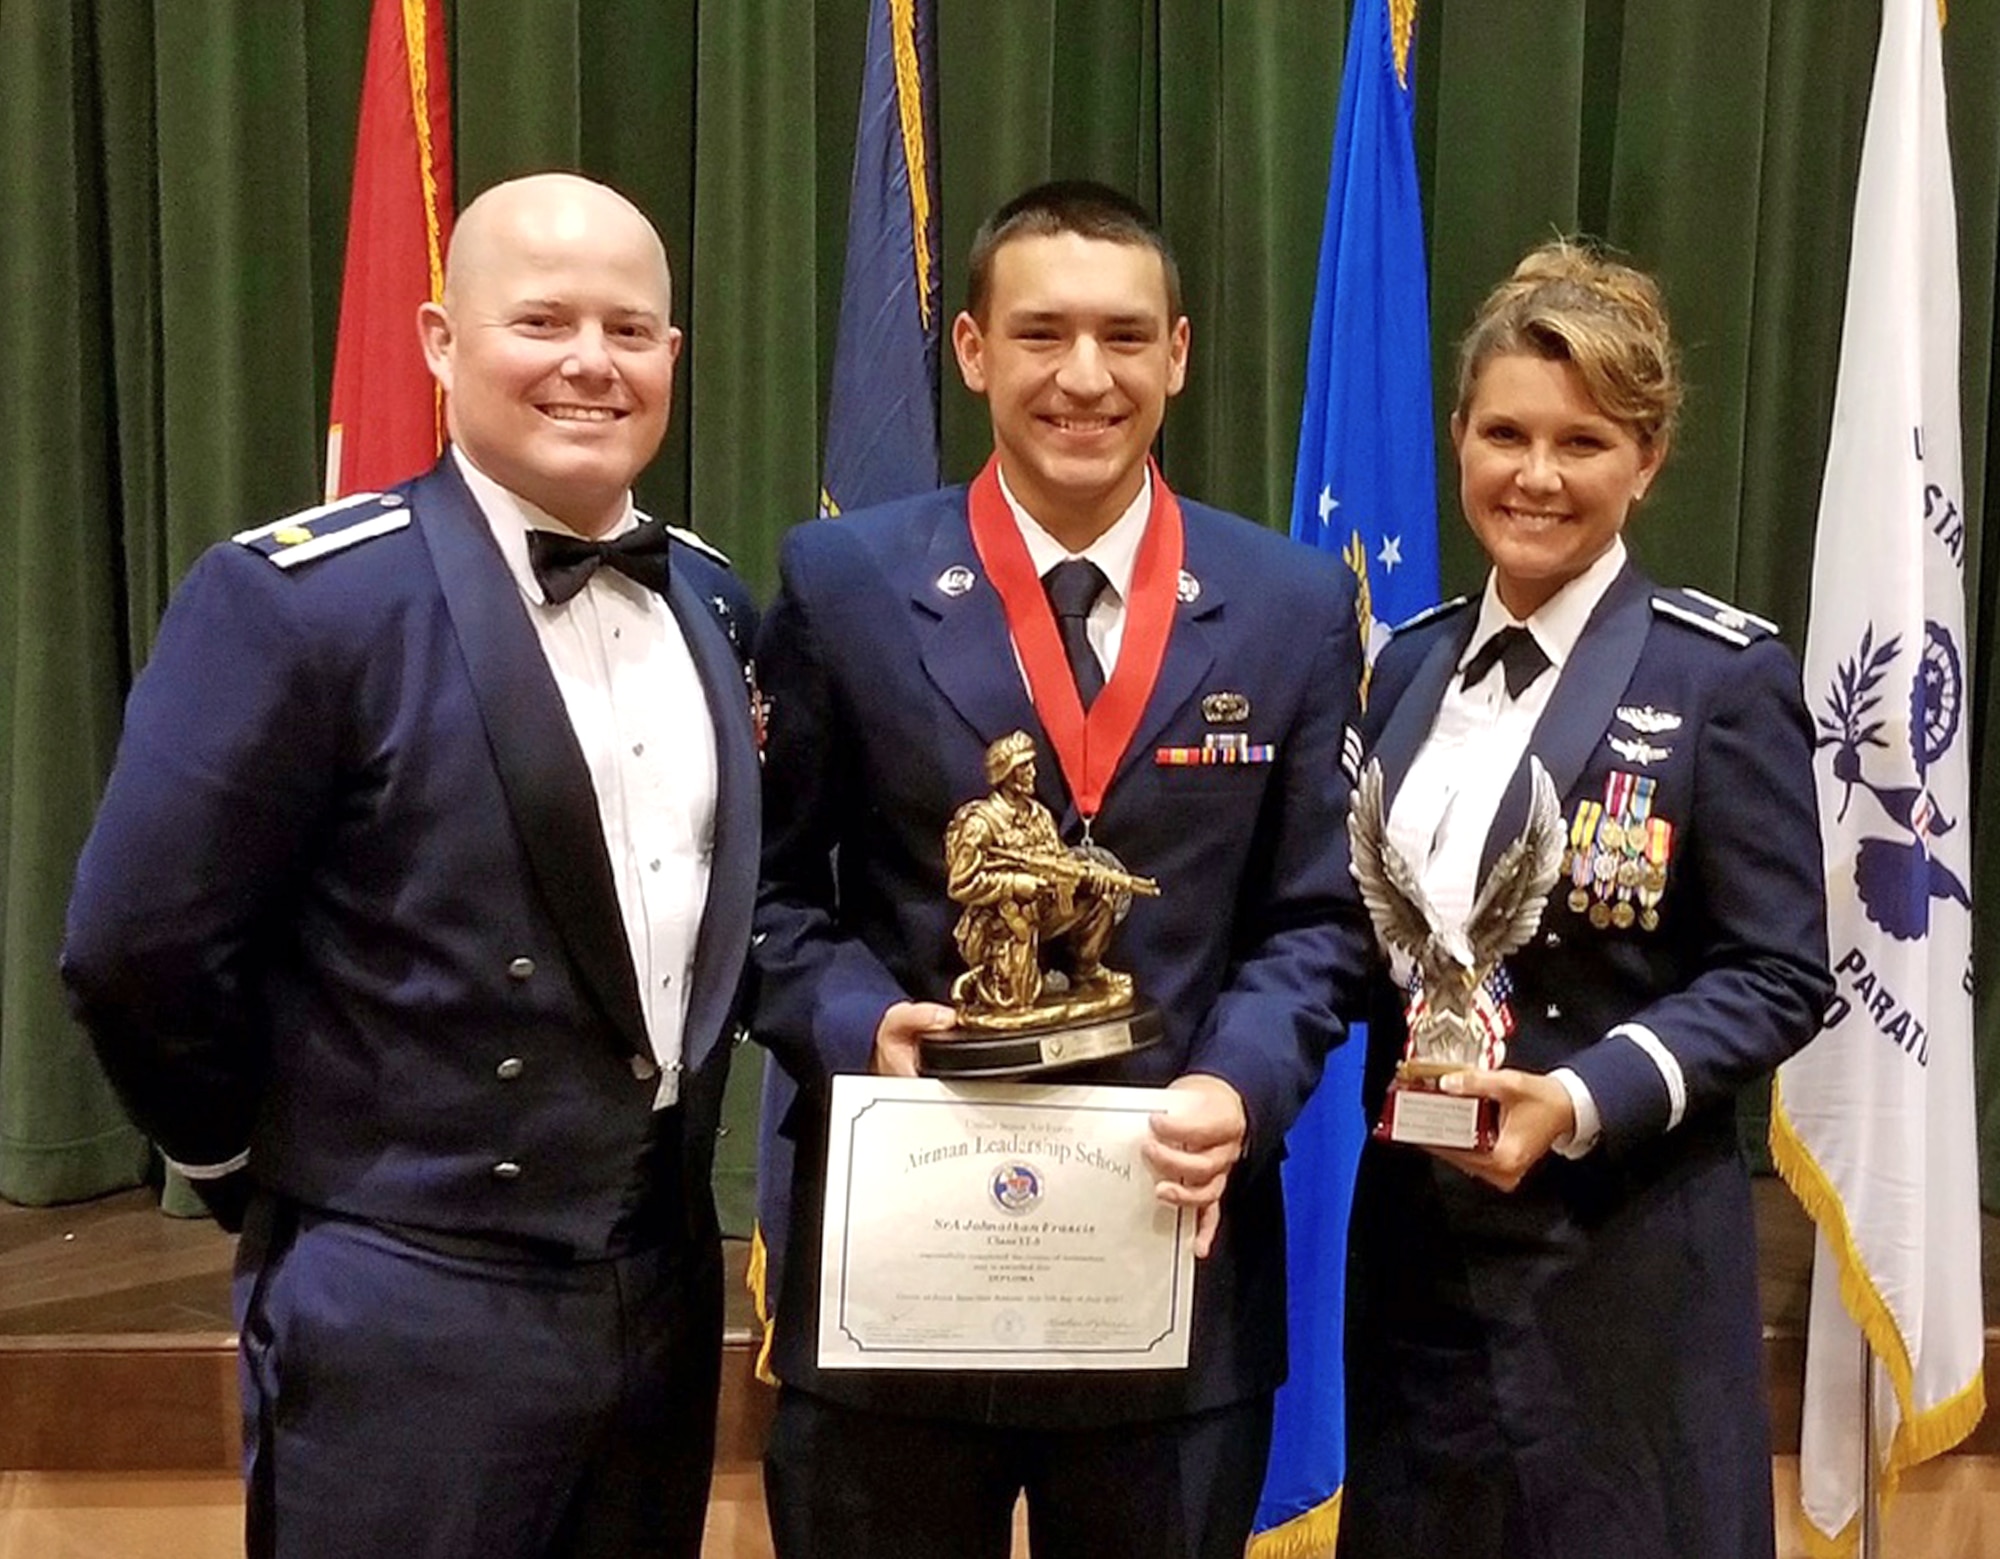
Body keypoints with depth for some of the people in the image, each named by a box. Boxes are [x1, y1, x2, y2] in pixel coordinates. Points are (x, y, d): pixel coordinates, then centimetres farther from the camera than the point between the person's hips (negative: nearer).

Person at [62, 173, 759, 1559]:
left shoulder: (710, 601, 5)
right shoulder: (298, 597, -14)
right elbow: (140, 950, -13)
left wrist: (667, 1139, 11)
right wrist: (274, 1172, -2)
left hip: (666, 1286, 6)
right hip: (410, 1314, -6)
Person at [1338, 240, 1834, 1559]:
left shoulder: (1722, 674, -9)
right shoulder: (1416, 662, 8)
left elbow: (1781, 978, -10)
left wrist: (1582, 1099, -23)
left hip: (1619, 1259, -5)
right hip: (1415, 1234, 5)